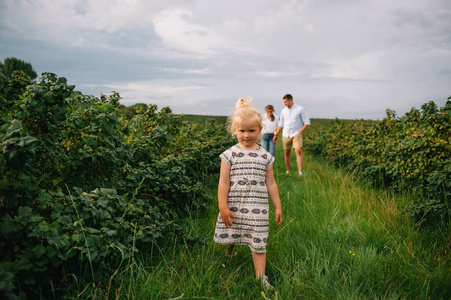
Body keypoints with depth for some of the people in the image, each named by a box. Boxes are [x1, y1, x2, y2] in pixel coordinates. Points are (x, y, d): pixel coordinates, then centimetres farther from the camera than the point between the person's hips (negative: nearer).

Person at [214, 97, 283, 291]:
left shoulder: (265, 156, 2)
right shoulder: (230, 154, -4)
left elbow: (271, 184, 8)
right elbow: (223, 183, -5)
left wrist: (277, 207, 8)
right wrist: (223, 207, -9)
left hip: (258, 208, 1)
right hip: (233, 206, 0)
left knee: (259, 242, 2)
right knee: (231, 234, 16)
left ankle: (260, 276, 14)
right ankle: (230, 245, 50)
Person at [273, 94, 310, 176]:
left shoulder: (300, 109, -4)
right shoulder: (283, 111, 9)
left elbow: (307, 122, -2)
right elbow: (281, 124, 17)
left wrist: (300, 132, -9)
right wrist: (276, 135, 15)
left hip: (296, 134, -4)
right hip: (286, 135, 4)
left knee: (298, 151, -20)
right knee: (286, 153, 7)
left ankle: (300, 172, -22)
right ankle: (288, 171, 19)